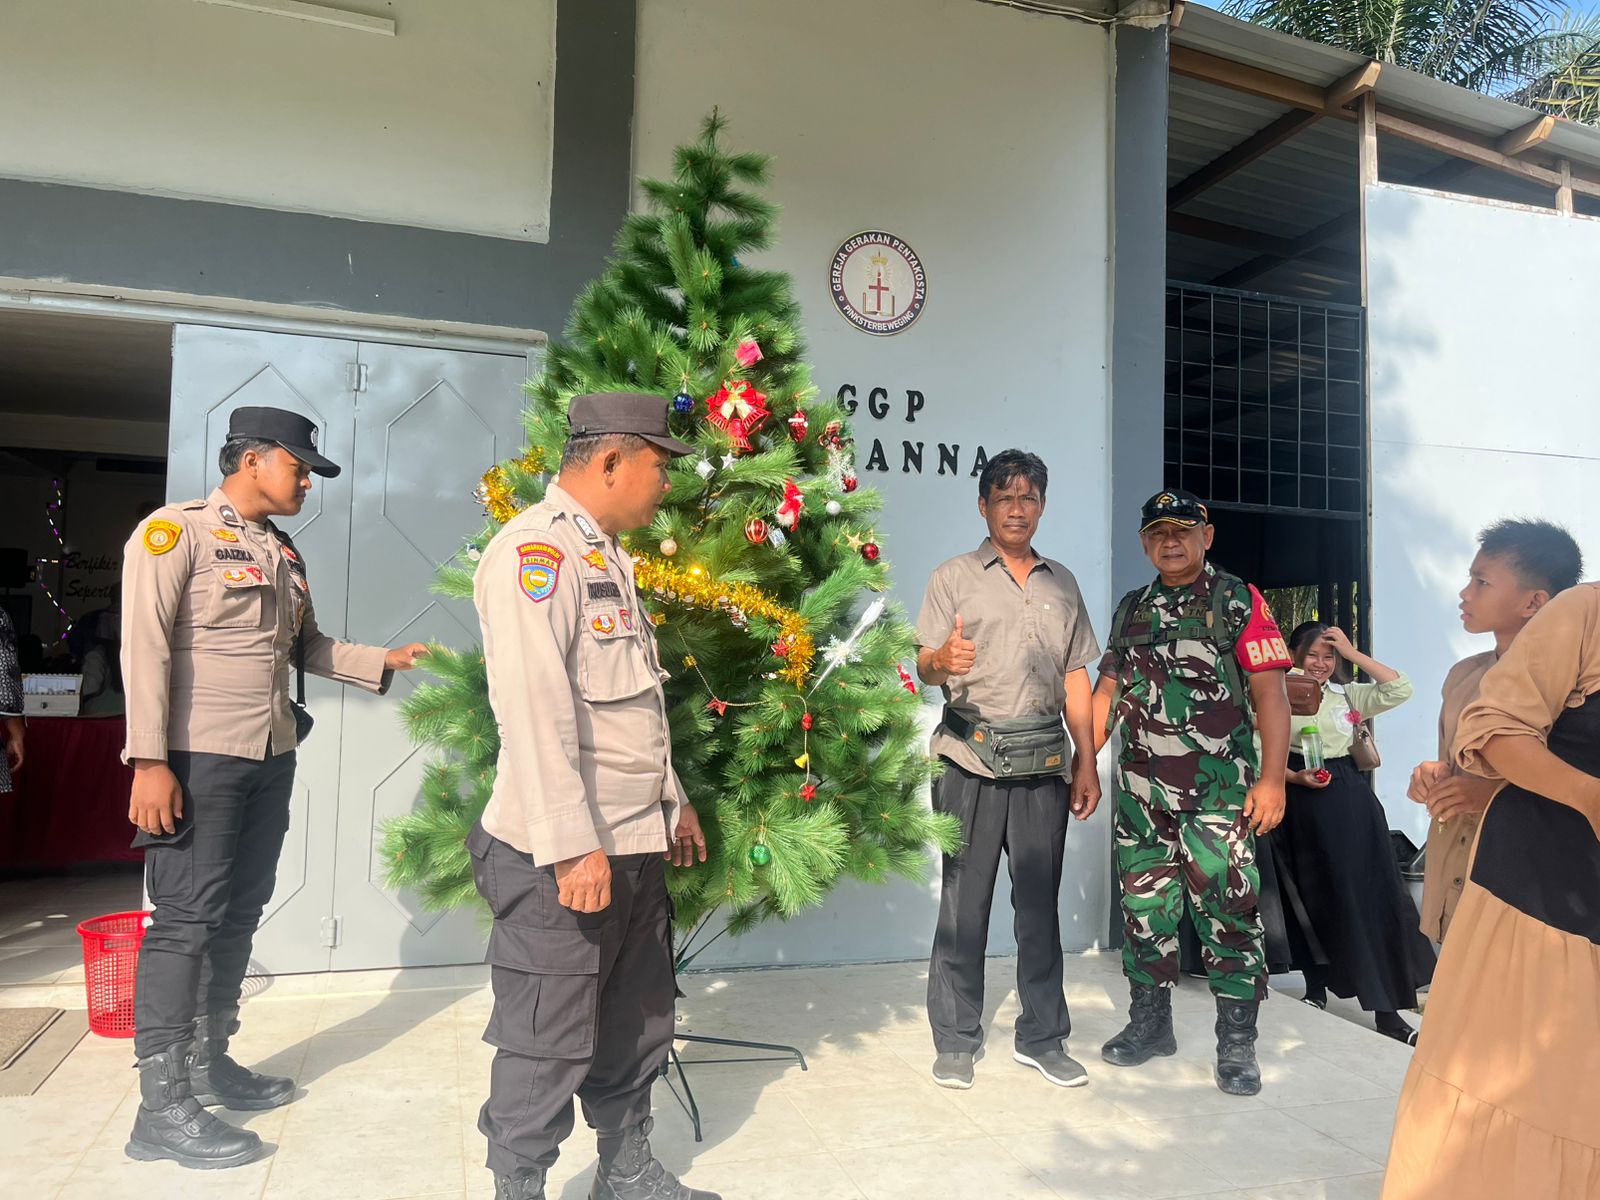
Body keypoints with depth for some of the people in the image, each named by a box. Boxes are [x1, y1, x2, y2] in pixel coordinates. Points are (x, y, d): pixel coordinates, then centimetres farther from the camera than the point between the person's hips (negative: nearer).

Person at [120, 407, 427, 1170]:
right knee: (186, 919, -5)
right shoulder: (175, 530, -7)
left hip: (270, 757, 8)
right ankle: (162, 1106, 3)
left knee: (239, 915, 13)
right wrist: (149, 761, -20)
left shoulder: (284, 553, 16)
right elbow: (146, 647, -14)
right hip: (198, 757, -8)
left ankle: (209, 1063, 26)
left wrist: (386, 663, 8)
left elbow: (310, 647, 19)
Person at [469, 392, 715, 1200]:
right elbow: (534, 706, -24)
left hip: (635, 845, 10)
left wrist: (672, 799, 22)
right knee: (548, 1043, 4)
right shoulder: (537, 548, -15)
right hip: (562, 856, -10)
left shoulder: (606, 554, 16)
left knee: (637, 1022, 19)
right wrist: (572, 846, -26)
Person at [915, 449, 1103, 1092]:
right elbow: (925, 664, -5)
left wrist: (1087, 762, 12)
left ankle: (1042, 1038, 21)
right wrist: (943, 660, -30)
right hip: (971, 758, -3)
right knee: (964, 901, 0)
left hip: (1042, 761, 3)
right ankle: (955, 1042, 13)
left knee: (1041, 901, 8)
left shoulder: (1062, 584, 17)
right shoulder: (953, 577, 5)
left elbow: (1075, 678, 17)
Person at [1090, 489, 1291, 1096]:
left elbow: (1270, 692, -6)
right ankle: (1150, 1023, 26)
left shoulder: (1238, 601, -1)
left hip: (1218, 788, -4)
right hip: (1139, 787, 5)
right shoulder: (1131, 608, 14)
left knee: (1227, 909, -4)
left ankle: (1237, 1044, 11)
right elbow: (1107, 690, 17)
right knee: (1144, 906, 11)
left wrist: (1272, 777, -13)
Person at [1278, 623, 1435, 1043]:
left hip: (1350, 797, 3)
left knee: (1370, 895, -2)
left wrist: (1353, 653, -5)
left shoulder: (1348, 695, 8)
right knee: (1315, 896, 7)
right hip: (1306, 802, -2)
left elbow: (1400, 690, -4)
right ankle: (1316, 987, 25)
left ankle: (1386, 1008, 2)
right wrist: (1296, 777, -18)